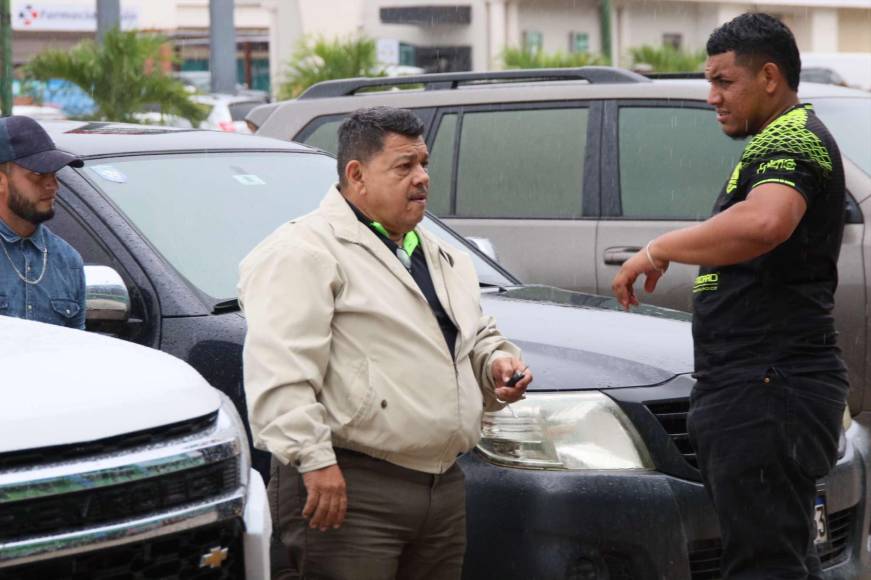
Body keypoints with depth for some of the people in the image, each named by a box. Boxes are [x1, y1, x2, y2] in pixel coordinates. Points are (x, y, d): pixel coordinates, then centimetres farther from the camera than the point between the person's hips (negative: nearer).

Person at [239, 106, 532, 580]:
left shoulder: (444, 258, 21)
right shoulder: (304, 252, -8)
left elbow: (479, 337, 34)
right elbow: (280, 368, -18)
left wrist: (496, 362, 10)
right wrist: (313, 459, -25)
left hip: (443, 486, 8)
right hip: (347, 488, -8)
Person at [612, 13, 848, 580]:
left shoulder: (789, 140, -14)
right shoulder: (795, 139, 22)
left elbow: (763, 224, -35)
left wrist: (661, 249, -25)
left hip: (768, 391, -11)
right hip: (767, 388, 11)